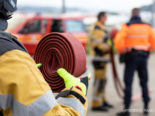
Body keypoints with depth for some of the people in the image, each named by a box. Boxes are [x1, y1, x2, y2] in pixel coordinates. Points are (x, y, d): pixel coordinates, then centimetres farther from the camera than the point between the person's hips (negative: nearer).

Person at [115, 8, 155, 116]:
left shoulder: (127, 26, -7)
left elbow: (119, 40, -16)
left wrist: (122, 51, 0)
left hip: (131, 57, -4)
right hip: (144, 57, 4)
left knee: (128, 83, -4)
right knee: (144, 83, 13)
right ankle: (146, 107, 16)